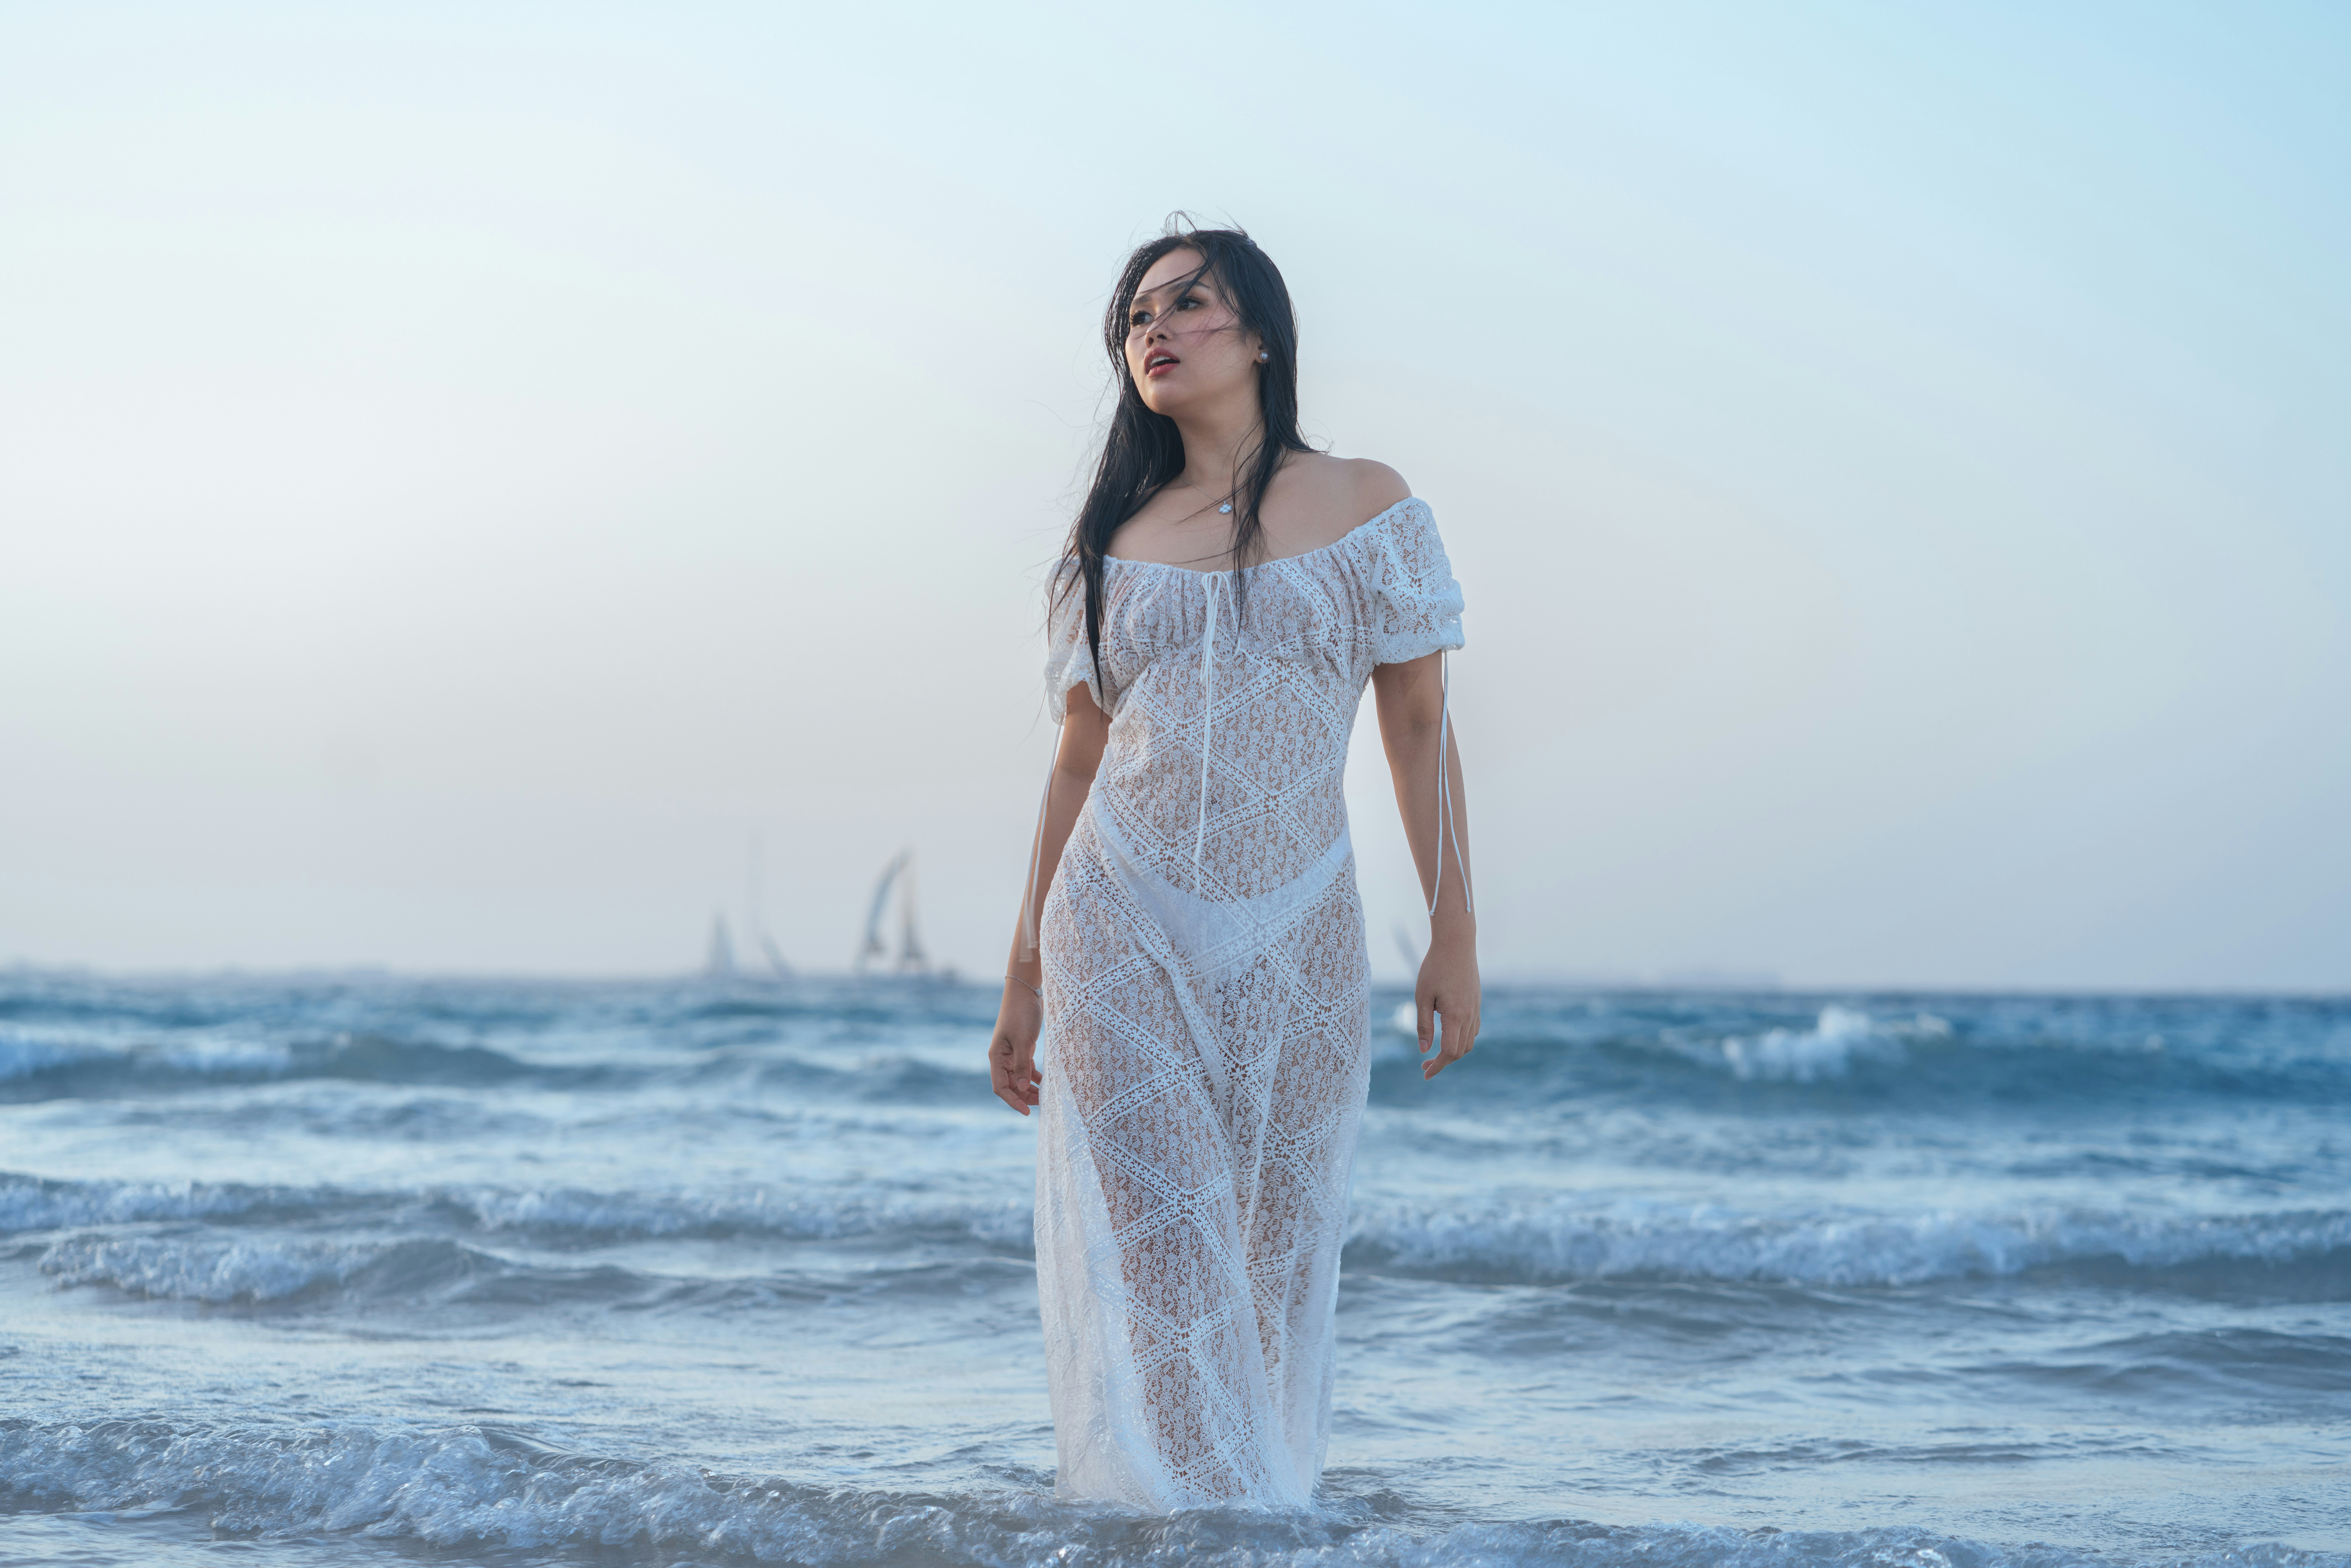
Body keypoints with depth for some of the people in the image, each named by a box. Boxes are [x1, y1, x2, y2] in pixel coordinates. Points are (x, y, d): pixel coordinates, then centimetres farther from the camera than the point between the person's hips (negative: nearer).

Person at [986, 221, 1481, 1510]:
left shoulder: (1365, 507, 4)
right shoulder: (1116, 536, 9)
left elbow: (1421, 730, 4)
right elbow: (1078, 764, 12)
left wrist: (1453, 937, -2)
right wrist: (1022, 984, 10)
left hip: (1295, 941, -1)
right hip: (1120, 934, 1)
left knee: (1276, 1258, 5)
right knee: (1154, 1253, -5)